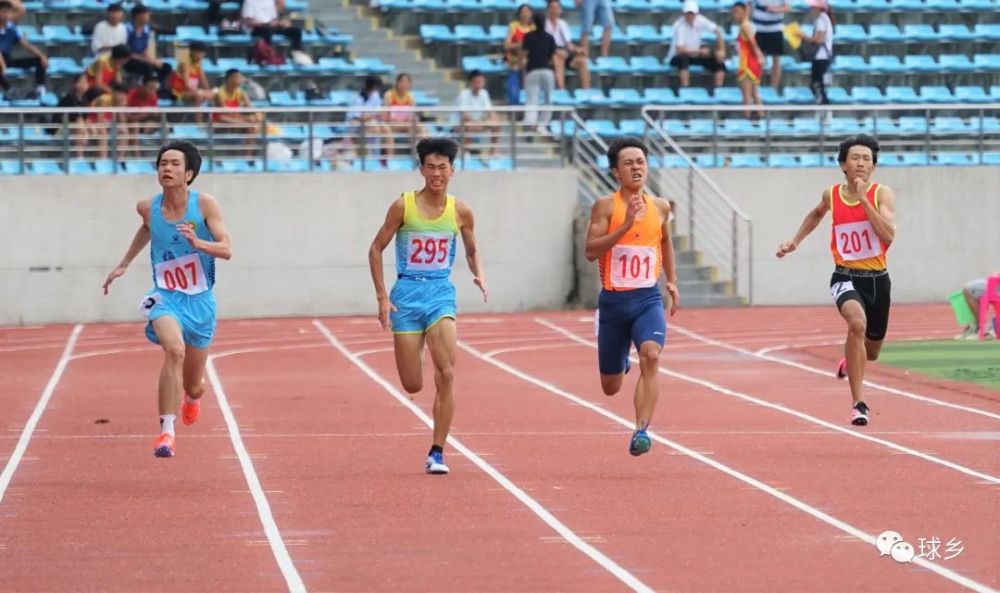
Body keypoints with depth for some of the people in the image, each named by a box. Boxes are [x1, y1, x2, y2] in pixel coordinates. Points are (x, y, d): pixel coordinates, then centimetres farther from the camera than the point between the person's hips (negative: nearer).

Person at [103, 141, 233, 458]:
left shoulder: (205, 204, -11)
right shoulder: (148, 207, -4)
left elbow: (226, 250, -15)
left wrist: (198, 243, -33)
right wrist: (124, 264, 24)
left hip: (200, 301, 1)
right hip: (165, 297, -1)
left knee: (192, 386, 13)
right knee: (174, 349, -34)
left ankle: (193, 395, 54)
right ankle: (166, 431, -35)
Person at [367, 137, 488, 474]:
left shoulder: (460, 212, 1)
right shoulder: (403, 206, -5)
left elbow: (472, 251, 17)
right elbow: (376, 249, 2)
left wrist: (480, 276, -5)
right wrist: (382, 297, -4)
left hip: (441, 293, 1)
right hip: (407, 293, -1)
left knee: (446, 374, -16)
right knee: (413, 386, 0)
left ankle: (437, 453, -7)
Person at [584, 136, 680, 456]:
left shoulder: (660, 207, 6)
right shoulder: (606, 206, -6)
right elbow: (590, 251, -16)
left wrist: (672, 281, 23)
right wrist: (625, 225, -24)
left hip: (648, 299, 1)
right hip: (612, 300, -1)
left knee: (651, 355, -29)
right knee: (611, 387, 9)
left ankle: (641, 431, -29)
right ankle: (620, 361, 47)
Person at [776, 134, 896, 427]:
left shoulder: (882, 194, -7)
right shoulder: (832, 195, 0)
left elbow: (888, 234, -23)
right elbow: (817, 213, 25)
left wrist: (864, 199, -24)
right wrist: (795, 241, 20)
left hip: (877, 279, 1)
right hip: (845, 277, -1)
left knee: (871, 352, 17)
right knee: (857, 322, -34)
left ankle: (850, 359, 59)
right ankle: (858, 403, -31)